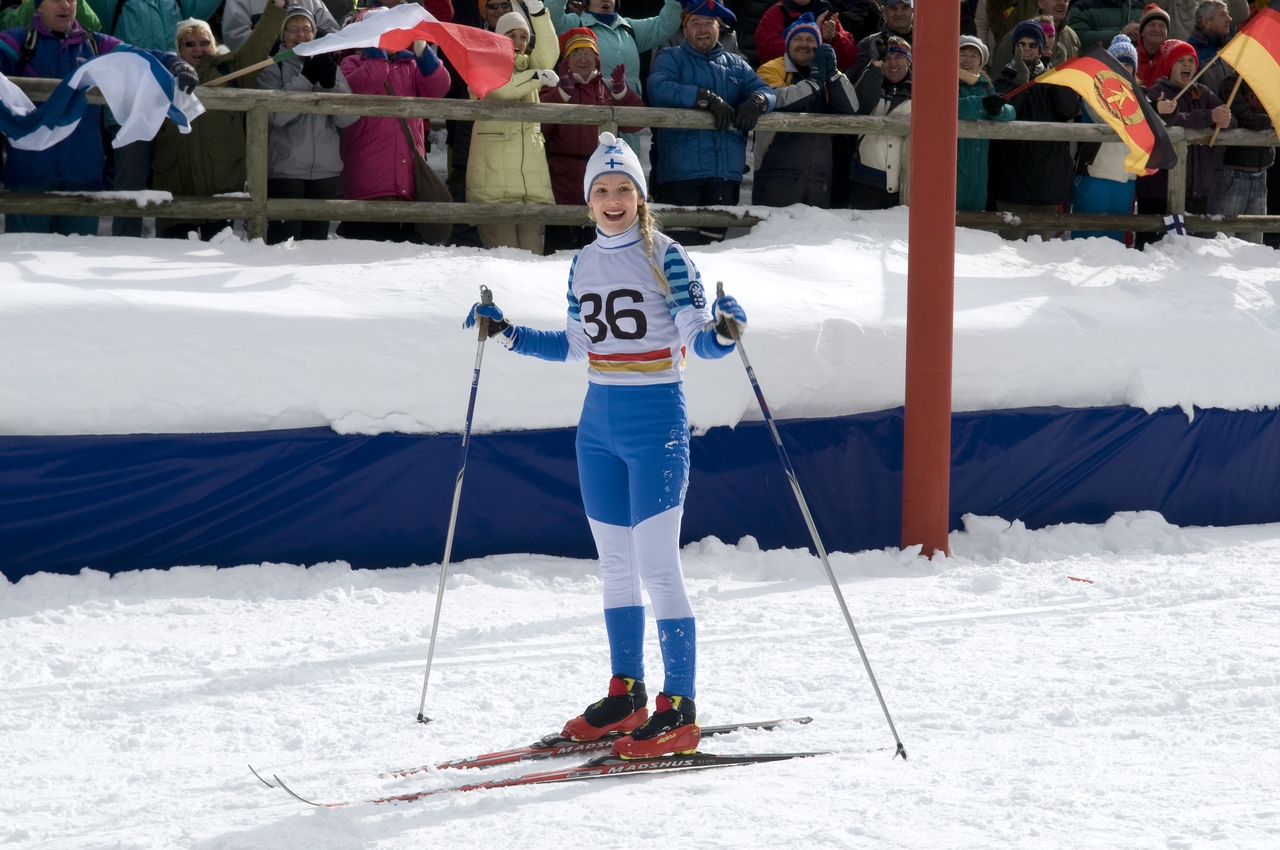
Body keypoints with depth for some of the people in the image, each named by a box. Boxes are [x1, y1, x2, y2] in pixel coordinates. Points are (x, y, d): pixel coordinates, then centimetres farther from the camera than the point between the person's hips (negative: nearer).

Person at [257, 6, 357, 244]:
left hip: (326, 170, 4)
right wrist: (306, 79, -20)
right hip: (285, 170, -4)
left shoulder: (327, 66, 13)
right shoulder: (272, 69, 2)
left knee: (317, 238, 7)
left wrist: (330, 84, -16)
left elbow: (348, 117, 1)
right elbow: (277, 114, -15)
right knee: (284, 242, -10)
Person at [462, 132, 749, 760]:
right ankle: (626, 695, 22)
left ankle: (680, 710, -8)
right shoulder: (584, 264, 10)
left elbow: (698, 340, -11)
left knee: (657, 566, -10)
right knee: (615, 565, 11)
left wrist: (723, 331, -32)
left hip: (656, 423, -6)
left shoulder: (665, 256, -7)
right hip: (599, 424, 6)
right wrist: (507, 335, 18)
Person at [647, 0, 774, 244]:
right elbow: (659, 89, -12)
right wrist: (707, 99, -21)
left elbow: (766, 91, 11)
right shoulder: (671, 59, 8)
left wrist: (756, 101, -15)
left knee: (714, 237, 7)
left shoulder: (735, 64, 21)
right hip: (682, 168, -4)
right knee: (683, 242, -11)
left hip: (727, 169, 4)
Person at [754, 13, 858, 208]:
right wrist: (814, 81, -10)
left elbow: (850, 109, 0)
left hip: (819, 178, 4)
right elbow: (778, 99, -16)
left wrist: (832, 74, -9)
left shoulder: (831, 75, 18)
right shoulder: (771, 70, 6)